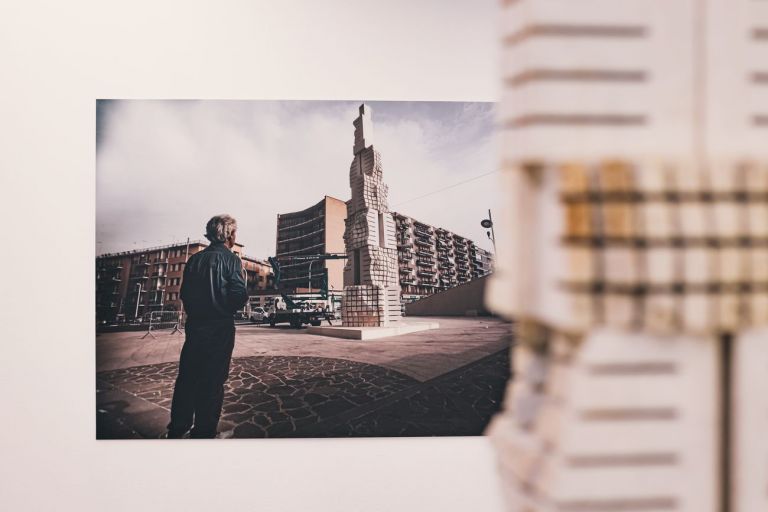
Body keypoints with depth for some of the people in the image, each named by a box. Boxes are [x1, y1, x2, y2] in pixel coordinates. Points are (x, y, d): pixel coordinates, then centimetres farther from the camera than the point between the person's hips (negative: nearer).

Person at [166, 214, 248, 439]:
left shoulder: (194, 259, 5)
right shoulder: (231, 259, -10)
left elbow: (184, 294, 7)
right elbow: (239, 296, -17)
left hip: (194, 326, 5)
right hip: (220, 328, -5)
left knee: (186, 378, 13)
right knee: (212, 382, 3)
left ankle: (176, 430, 22)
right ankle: (203, 433, 9)